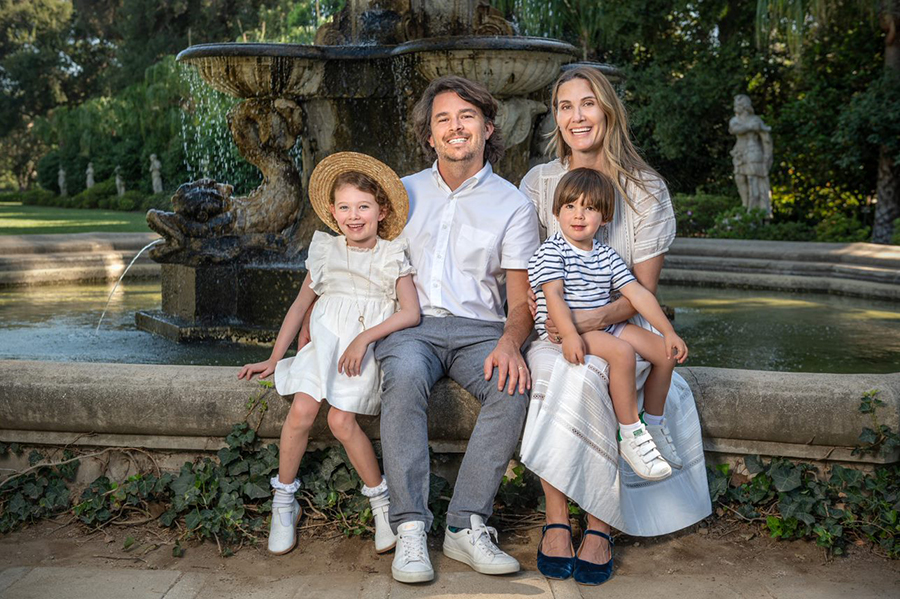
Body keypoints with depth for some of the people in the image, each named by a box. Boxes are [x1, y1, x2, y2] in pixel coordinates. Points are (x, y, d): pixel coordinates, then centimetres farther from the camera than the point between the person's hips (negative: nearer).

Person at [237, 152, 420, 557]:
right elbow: (301, 304, 21)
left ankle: (382, 501, -3)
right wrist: (273, 359, 19)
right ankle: (284, 501, -4)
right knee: (302, 410, -23)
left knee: (341, 420, -23)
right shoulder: (325, 249, 16)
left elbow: (410, 312, -4)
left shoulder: (393, 254, 7)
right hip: (326, 339, 3)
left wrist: (364, 338, -16)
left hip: (369, 346, -2)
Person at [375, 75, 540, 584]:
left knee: (514, 384, -33)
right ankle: (411, 529, -32)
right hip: (411, 324, 1)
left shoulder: (513, 205, 10)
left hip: (478, 328, 0)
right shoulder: (404, 192, 18)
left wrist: (510, 341, -19)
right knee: (406, 375, -35)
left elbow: (522, 299, 5)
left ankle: (467, 526, -27)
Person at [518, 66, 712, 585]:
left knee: (584, 378, -35)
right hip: (554, 329, 2)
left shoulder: (646, 189, 1)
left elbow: (644, 289, -3)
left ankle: (600, 524, -23)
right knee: (549, 372, -33)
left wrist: (596, 319, -23)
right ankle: (557, 519, -23)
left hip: (620, 327, -2)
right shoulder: (539, 182, 7)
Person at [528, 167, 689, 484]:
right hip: (565, 330, -7)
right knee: (622, 352, -31)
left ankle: (653, 426, 16)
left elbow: (637, 293, 7)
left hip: (605, 325, 8)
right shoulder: (551, 251, -6)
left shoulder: (607, 256, 12)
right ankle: (630, 436, -20)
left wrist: (669, 332, 0)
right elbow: (553, 295, -18)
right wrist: (569, 334, -34)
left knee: (666, 352, 0)